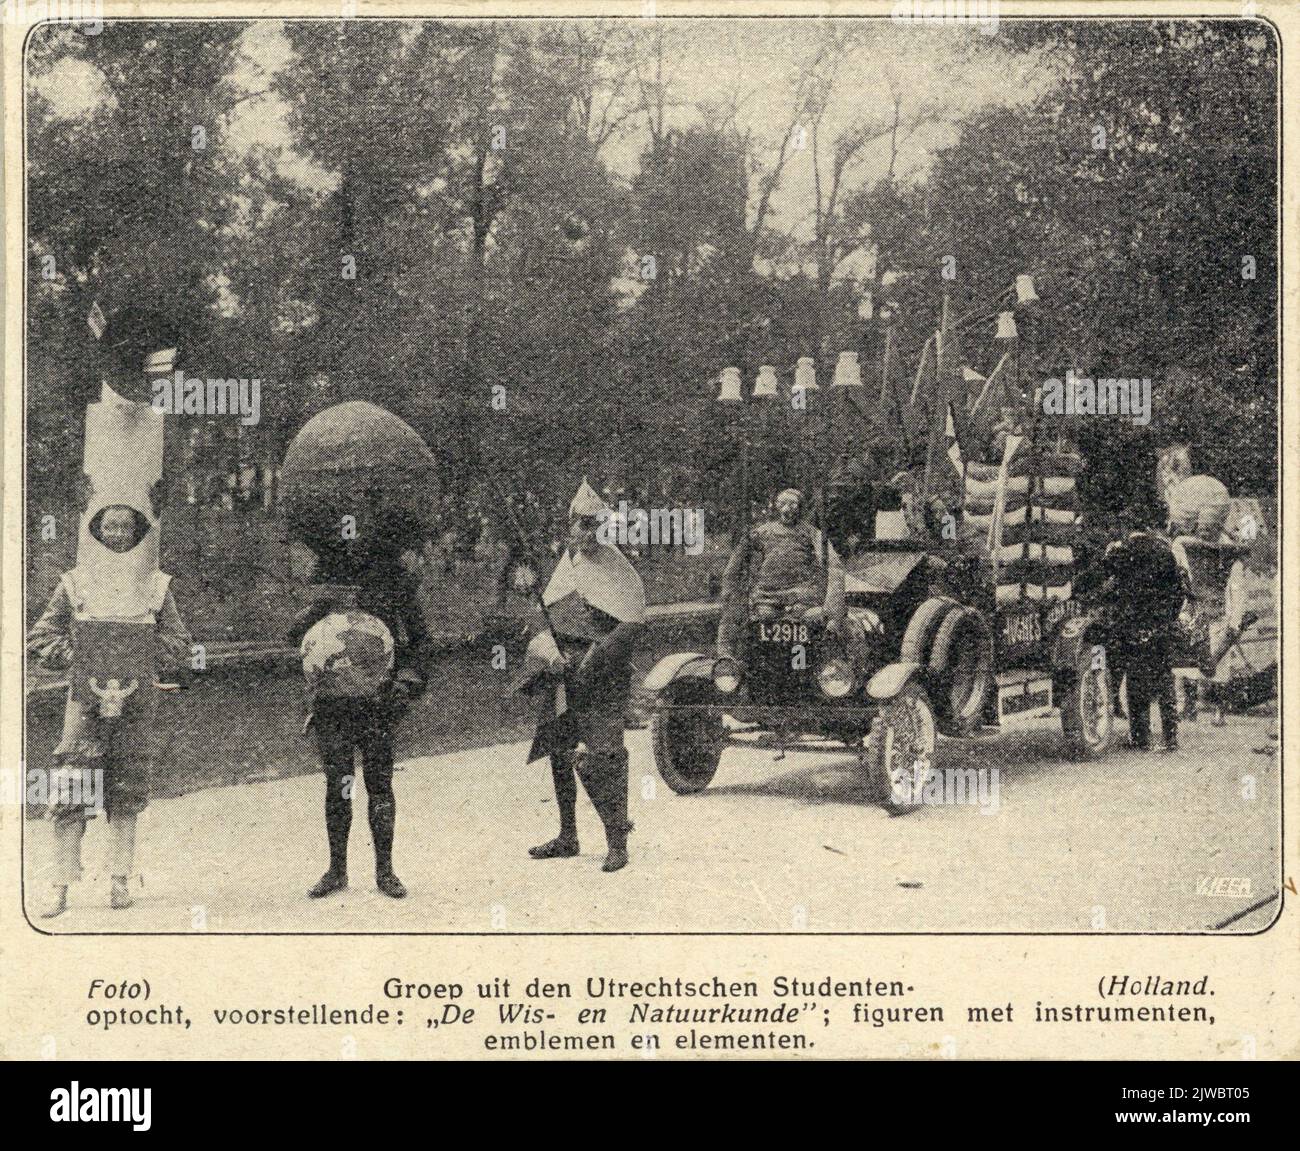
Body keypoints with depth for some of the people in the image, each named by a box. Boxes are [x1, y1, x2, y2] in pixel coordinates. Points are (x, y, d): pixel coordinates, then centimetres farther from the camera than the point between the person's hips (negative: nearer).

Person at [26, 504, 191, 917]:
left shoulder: (156, 585, 7)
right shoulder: (75, 582, 5)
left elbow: (178, 643, 9)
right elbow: (39, 638, 6)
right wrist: (79, 657, -8)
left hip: (136, 700, 1)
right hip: (86, 696, -1)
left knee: (126, 794, 5)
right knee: (70, 796, -7)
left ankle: (120, 882, 13)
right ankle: (61, 888, -5)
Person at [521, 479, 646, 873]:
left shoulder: (612, 564, -8)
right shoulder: (566, 562, 11)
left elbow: (632, 623, -13)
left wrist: (594, 659, -15)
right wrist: (551, 654, 1)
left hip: (601, 678, -7)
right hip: (564, 674, 7)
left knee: (602, 757, -11)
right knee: (559, 752, 11)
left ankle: (617, 843, -5)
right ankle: (567, 837, 23)